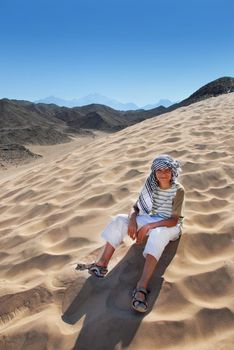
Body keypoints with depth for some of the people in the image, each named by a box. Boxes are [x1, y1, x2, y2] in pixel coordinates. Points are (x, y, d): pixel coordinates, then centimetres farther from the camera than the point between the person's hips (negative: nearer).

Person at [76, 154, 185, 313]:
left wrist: (148, 227, -29)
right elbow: (136, 207, 1)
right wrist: (132, 220, -21)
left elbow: (174, 220, -22)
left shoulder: (178, 190, -16)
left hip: (170, 226, -5)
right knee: (119, 220, -14)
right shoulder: (151, 186, -1)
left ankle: (142, 288, -49)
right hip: (152, 221, 6)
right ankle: (102, 265, -18)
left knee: (157, 233, -42)